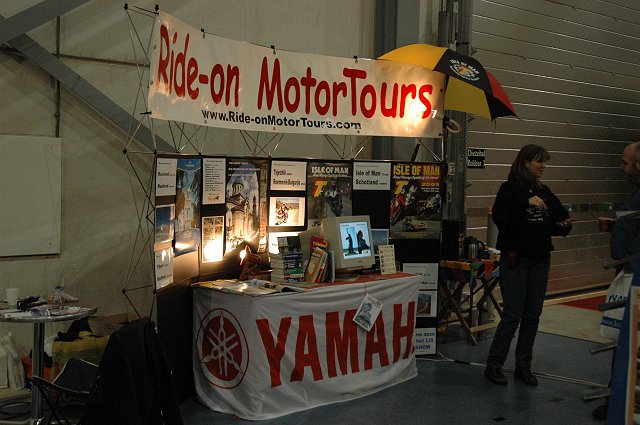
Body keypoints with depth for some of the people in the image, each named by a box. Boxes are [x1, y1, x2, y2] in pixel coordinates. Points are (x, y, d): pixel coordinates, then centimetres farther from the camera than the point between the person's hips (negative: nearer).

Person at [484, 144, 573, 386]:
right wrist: (526, 202, -27)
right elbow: (499, 217, -21)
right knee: (512, 314, -6)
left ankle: (523, 366, 19)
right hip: (516, 259, -6)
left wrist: (564, 225, -6)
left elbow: (556, 224, 16)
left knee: (533, 315, 8)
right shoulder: (510, 189, -6)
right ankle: (493, 366, 5)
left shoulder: (544, 192, 12)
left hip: (540, 260, 6)